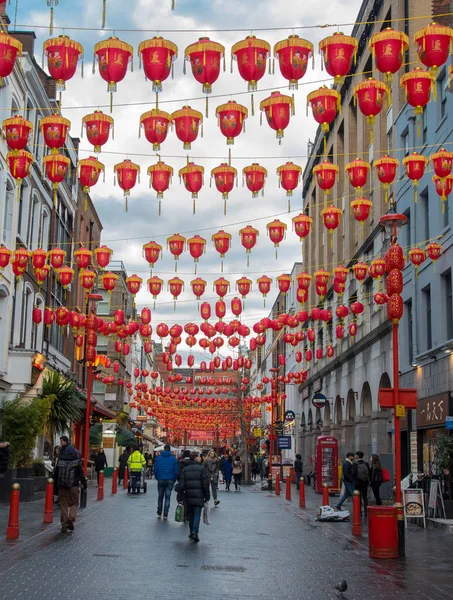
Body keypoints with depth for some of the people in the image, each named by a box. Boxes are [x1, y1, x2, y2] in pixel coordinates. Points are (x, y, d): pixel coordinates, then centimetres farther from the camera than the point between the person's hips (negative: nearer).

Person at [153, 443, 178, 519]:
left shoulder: (158, 458, 0)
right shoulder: (174, 459, -2)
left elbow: (155, 470, 1)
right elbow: (176, 471, -2)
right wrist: (174, 479, 10)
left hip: (161, 480, 1)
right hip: (170, 481, -1)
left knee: (160, 496, 14)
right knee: (167, 497, 4)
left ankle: (159, 514, 18)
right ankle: (165, 515, -1)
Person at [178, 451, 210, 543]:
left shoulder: (185, 469, 6)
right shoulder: (202, 469, -5)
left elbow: (181, 484, 0)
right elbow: (205, 484, -7)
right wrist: (207, 496, 0)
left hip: (188, 496, 4)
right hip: (199, 496, -4)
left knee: (191, 515, 17)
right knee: (197, 514, -2)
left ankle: (192, 532, 21)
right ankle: (195, 532, -18)